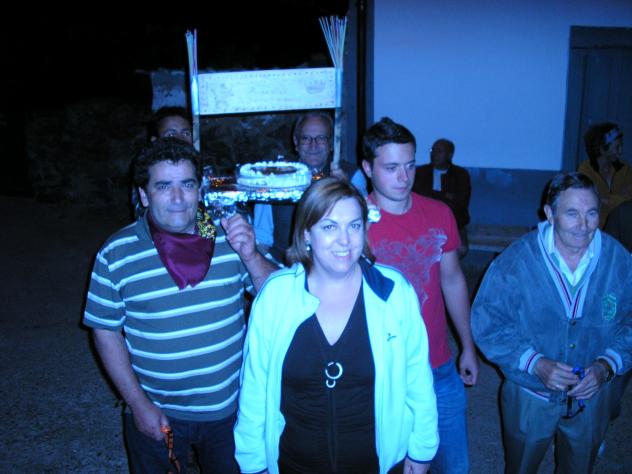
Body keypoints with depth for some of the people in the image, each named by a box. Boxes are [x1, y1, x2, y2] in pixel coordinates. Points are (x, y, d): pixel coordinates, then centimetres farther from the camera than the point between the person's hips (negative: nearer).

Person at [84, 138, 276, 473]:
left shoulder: (227, 236, -8)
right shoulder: (116, 254, -11)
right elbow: (106, 332, -5)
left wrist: (250, 257, -23)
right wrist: (138, 404, -9)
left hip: (229, 407, 2)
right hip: (155, 414, -1)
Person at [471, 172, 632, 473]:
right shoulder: (516, 261, -20)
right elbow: (487, 323, -16)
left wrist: (606, 366, -19)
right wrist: (535, 363, -26)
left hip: (591, 395, 2)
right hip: (529, 396, -2)